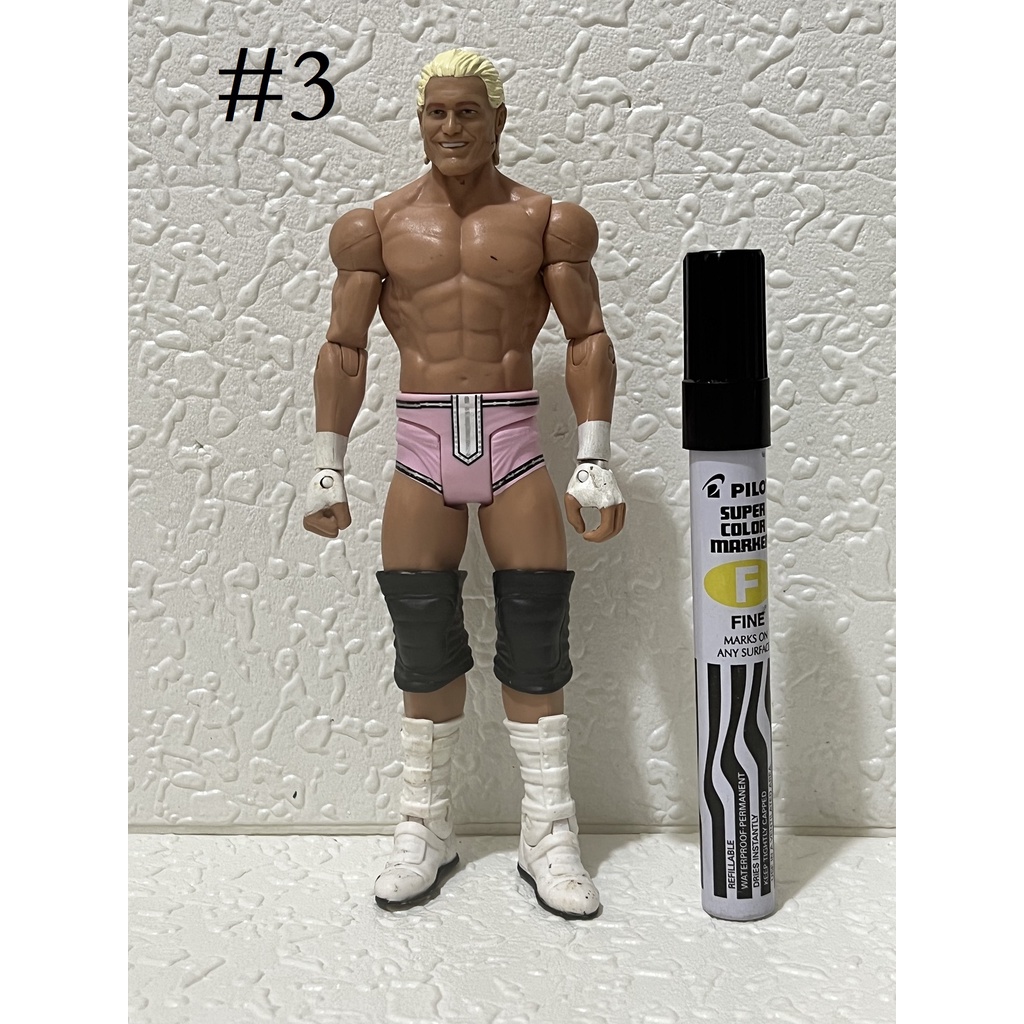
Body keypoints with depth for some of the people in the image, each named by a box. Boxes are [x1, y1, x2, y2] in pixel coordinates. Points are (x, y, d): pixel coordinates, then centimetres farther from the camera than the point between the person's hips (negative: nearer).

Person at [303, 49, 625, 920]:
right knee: (425, 650, 4)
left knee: (537, 645, 0)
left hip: (515, 444, -1)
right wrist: (328, 468, 3)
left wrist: (595, 463, -5)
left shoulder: (544, 220, 4)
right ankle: (426, 831, 19)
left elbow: (589, 341, 3)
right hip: (420, 453, 1)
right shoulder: (380, 225, 8)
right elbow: (344, 350, 8)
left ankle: (549, 838, 13)